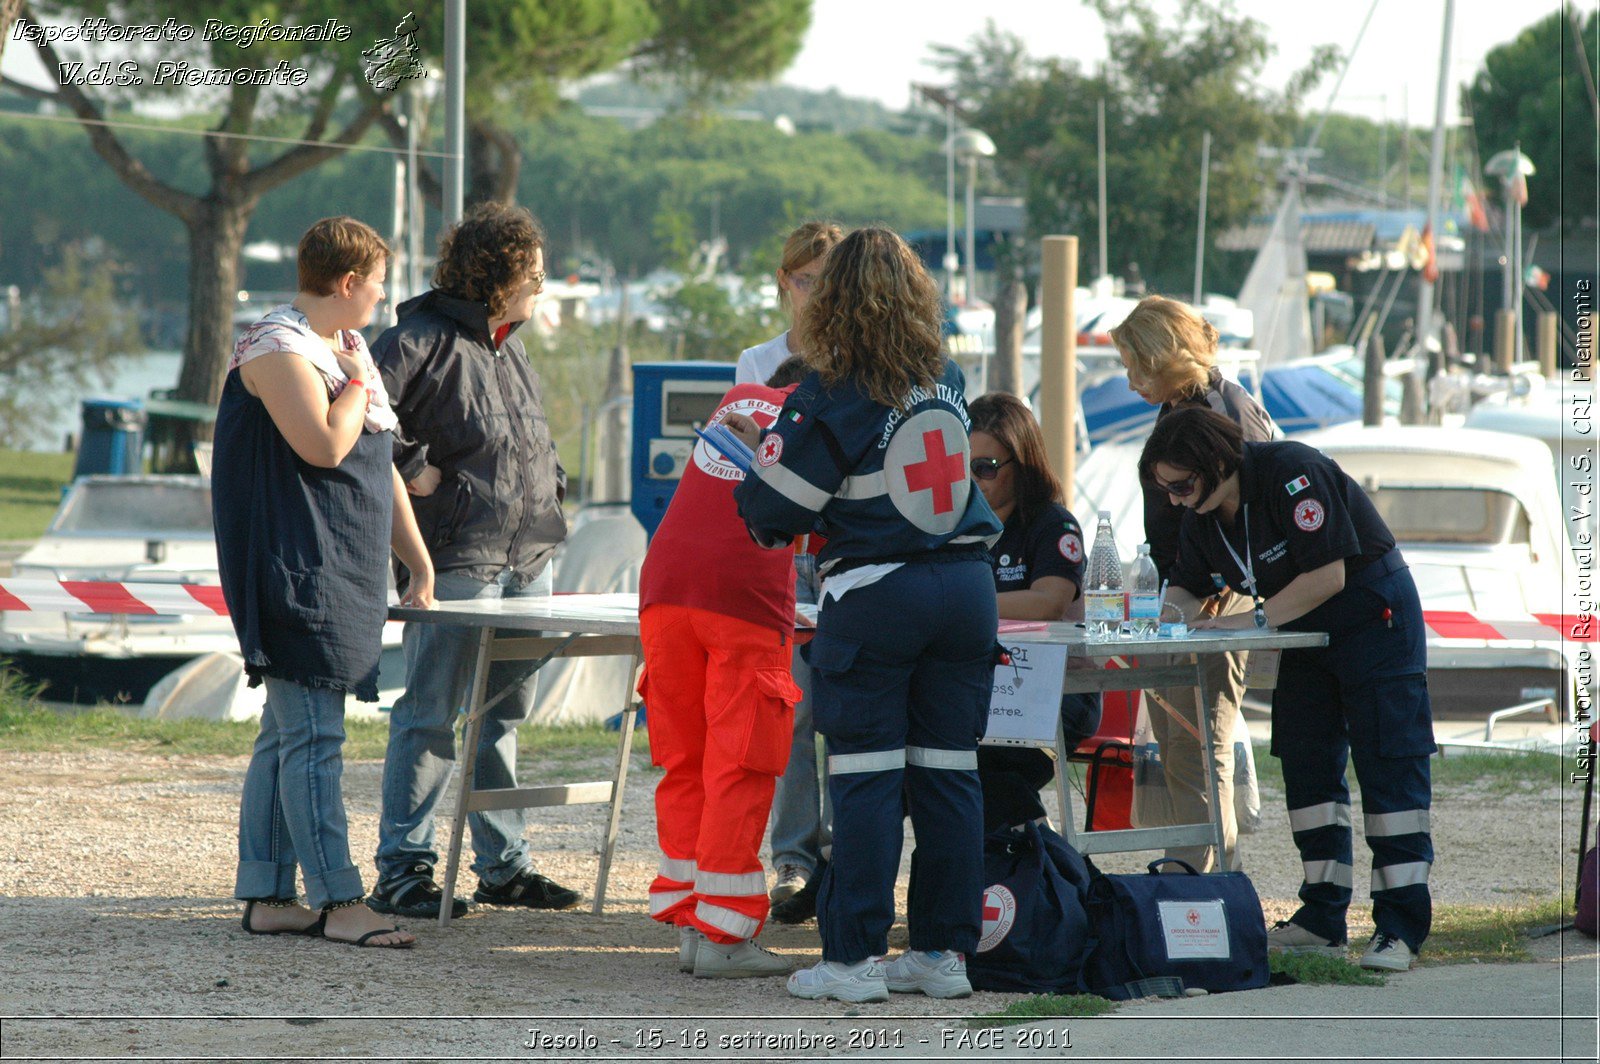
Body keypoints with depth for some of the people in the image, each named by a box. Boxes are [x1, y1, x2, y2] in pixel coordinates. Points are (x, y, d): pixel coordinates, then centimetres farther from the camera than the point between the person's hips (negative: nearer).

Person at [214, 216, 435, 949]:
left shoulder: (345, 347, 19)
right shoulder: (278, 349, -12)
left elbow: (379, 465, 23)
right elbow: (324, 446, -24)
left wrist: (418, 561, 21)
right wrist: (357, 381, -8)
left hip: (344, 573, 10)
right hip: (296, 572, -10)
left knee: (289, 733, 10)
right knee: (312, 736, -11)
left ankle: (266, 896, 12)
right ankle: (337, 902, -13)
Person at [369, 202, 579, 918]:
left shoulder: (509, 348, 18)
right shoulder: (423, 341, -11)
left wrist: (550, 488, 17)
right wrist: (412, 469, -16)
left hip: (526, 559, 9)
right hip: (457, 562, -9)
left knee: (505, 716, 13)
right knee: (430, 717, -5)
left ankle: (503, 865, 20)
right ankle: (402, 871, -2)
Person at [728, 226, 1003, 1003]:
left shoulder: (828, 400, -12)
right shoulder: (947, 382, 5)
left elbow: (773, 507, -7)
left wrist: (762, 456, 16)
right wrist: (774, 442, 27)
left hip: (873, 596, -5)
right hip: (965, 584, 5)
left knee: (864, 777, -1)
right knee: (949, 772, 8)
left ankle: (854, 959, -1)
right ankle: (945, 952, 11)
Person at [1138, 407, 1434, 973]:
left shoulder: (1293, 474, -25)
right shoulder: (1202, 516, -1)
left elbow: (1327, 575, -27)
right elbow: (1186, 589, 8)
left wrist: (1252, 619, -26)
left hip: (1374, 614, -8)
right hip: (1306, 631, 8)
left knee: (1388, 766, -10)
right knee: (1307, 768, 5)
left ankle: (1400, 928, -13)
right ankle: (1322, 920, 10)